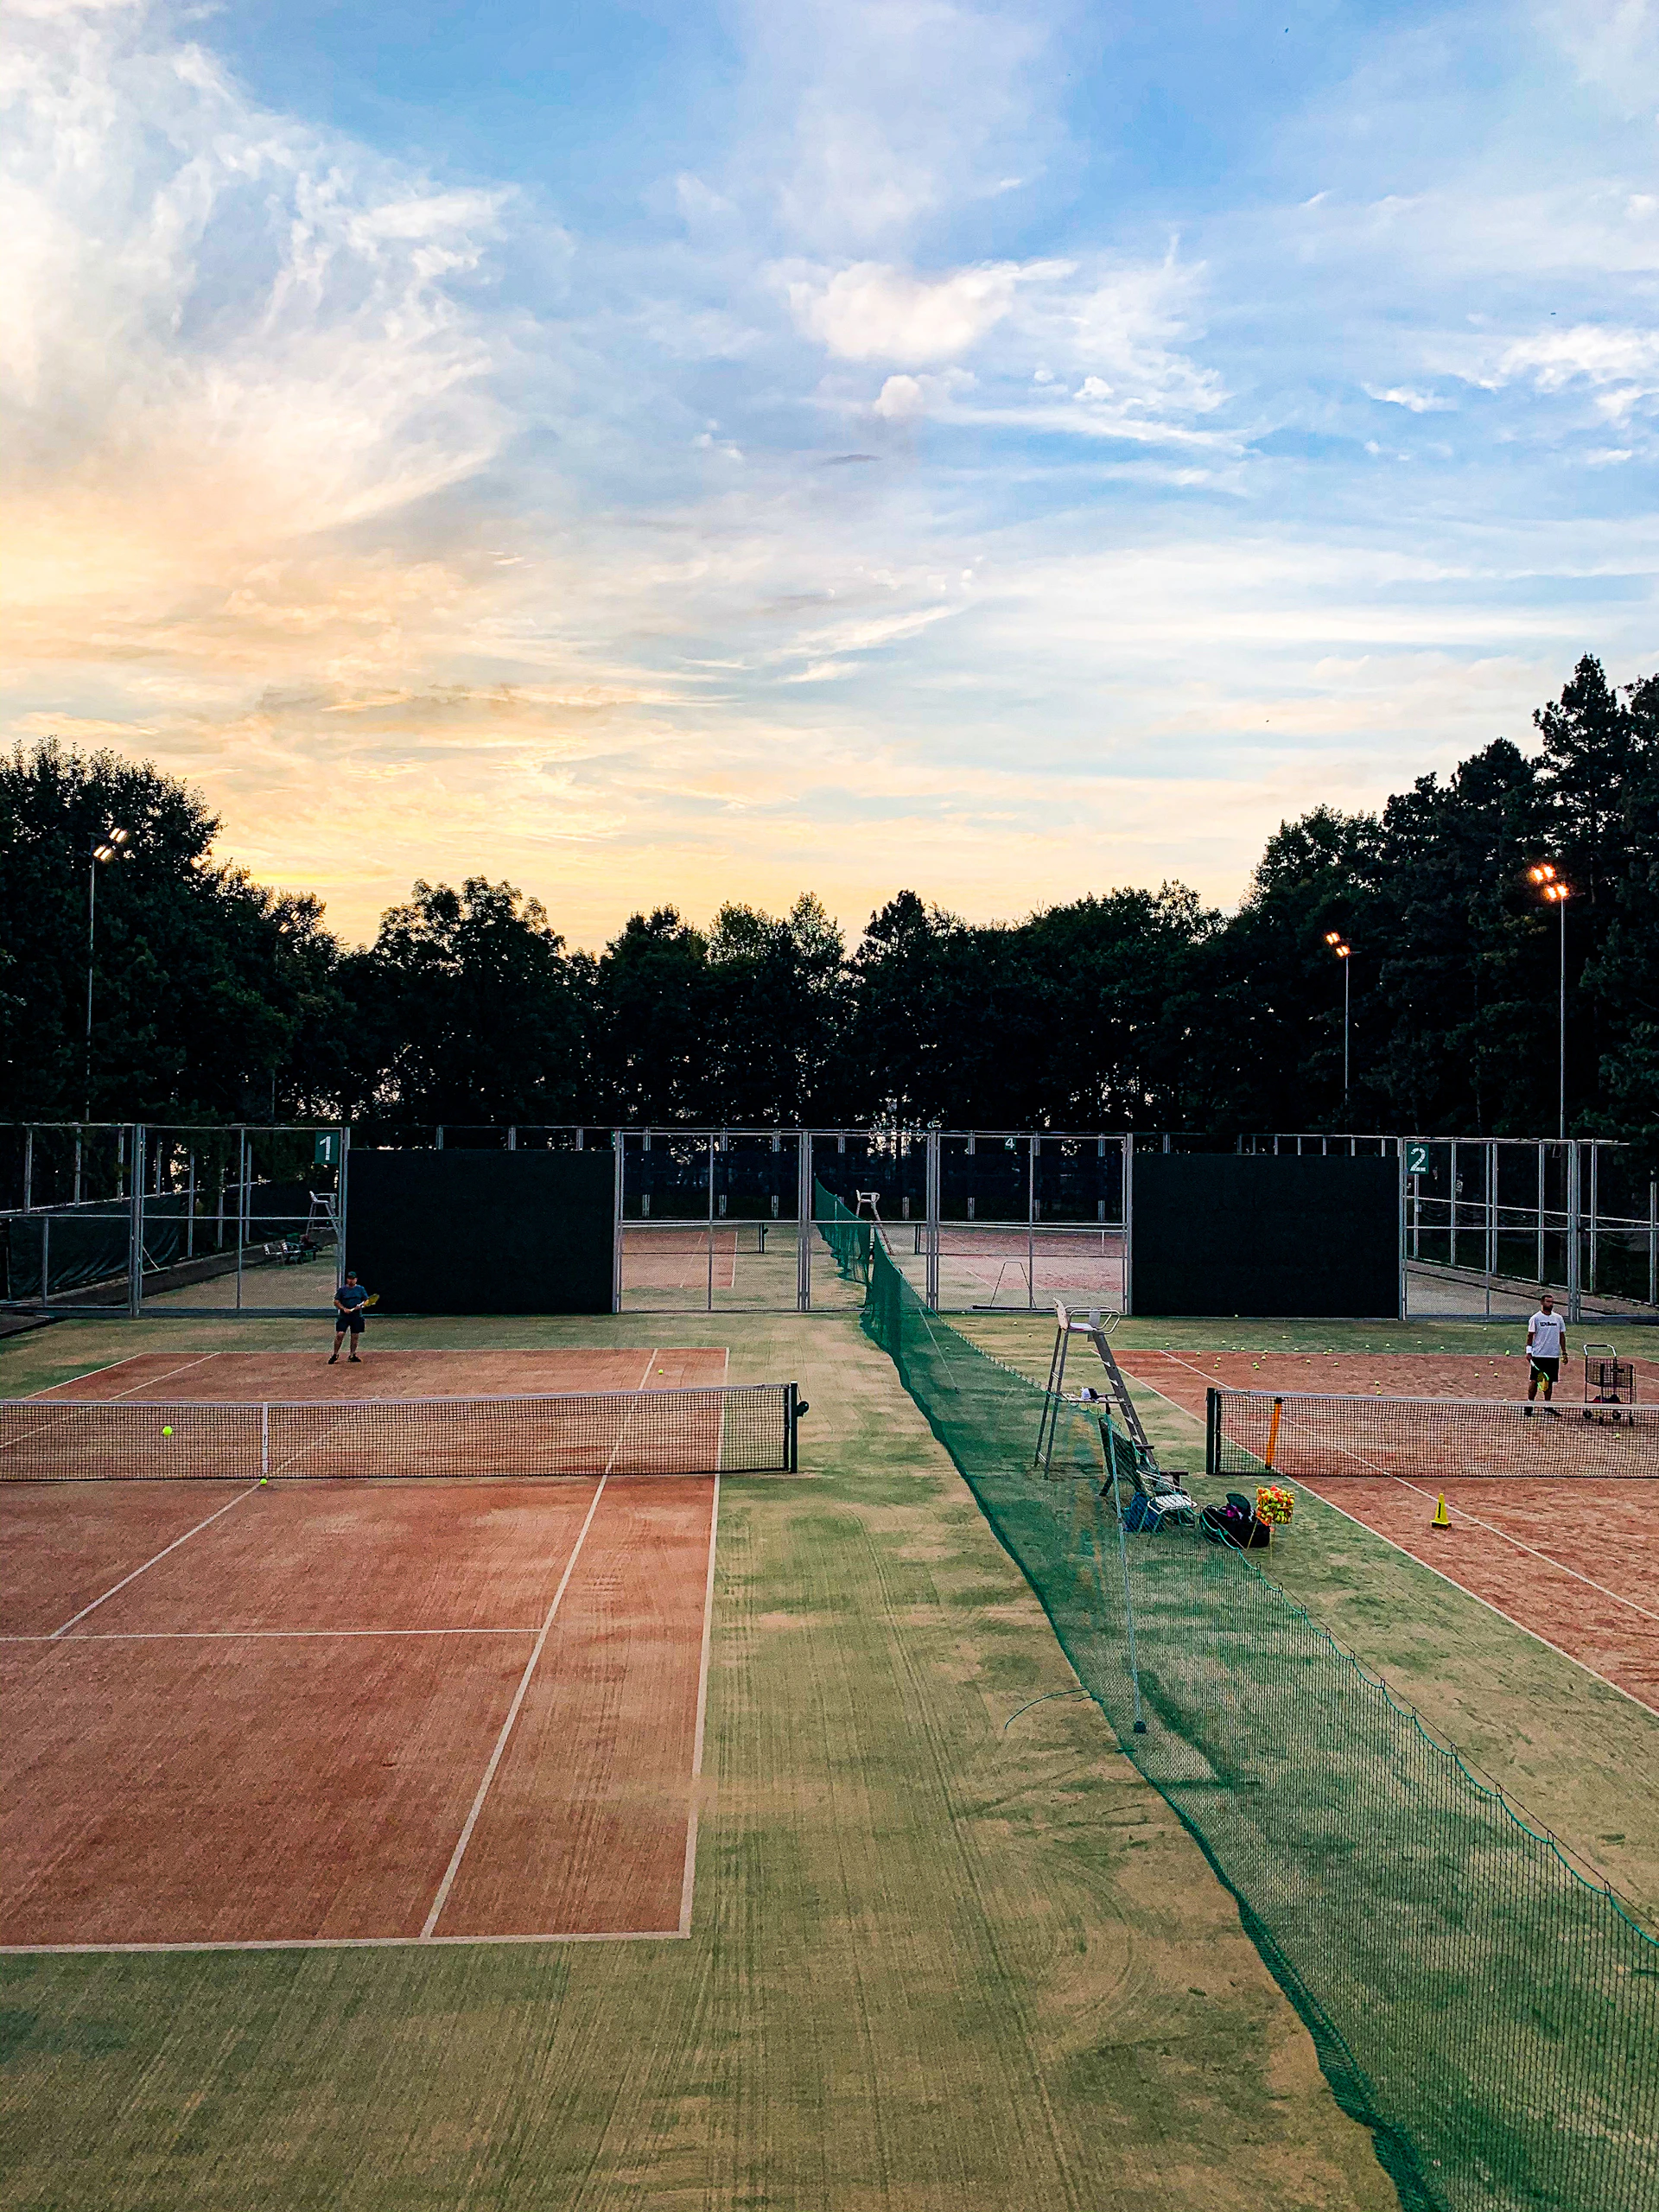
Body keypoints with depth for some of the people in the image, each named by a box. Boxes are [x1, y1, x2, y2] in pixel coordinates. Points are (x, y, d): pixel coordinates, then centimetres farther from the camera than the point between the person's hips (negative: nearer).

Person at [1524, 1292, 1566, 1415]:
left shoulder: (1558, 1318, 9)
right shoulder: (1535, 1318, -2)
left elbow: (1562, 1336, 14)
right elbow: (1530, 1336, -1)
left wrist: (1564, 1352, 10)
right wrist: (1528, 1352, -7)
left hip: (1554, 1355, 4)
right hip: (1538, 1355, -4)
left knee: (1549, 1381, 8)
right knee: (1534, 1381, -3)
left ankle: (1547, 1406, 16)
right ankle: (1529, 1405, 5)